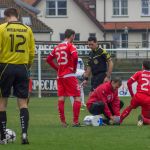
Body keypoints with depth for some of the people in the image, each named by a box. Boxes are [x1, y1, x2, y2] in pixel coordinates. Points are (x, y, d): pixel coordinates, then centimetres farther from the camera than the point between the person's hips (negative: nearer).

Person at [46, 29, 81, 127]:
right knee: (77, 97, -1)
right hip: (69, 75, -6)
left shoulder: (57, 47, 13)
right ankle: (75, 122, -7)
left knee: (61, 99, 6)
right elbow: (75, 56, -23)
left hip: (60, 76, 6)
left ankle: (63, 122, 7)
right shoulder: (70, 46, -7)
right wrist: (74, 68, -8)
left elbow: (49, 59, 17)